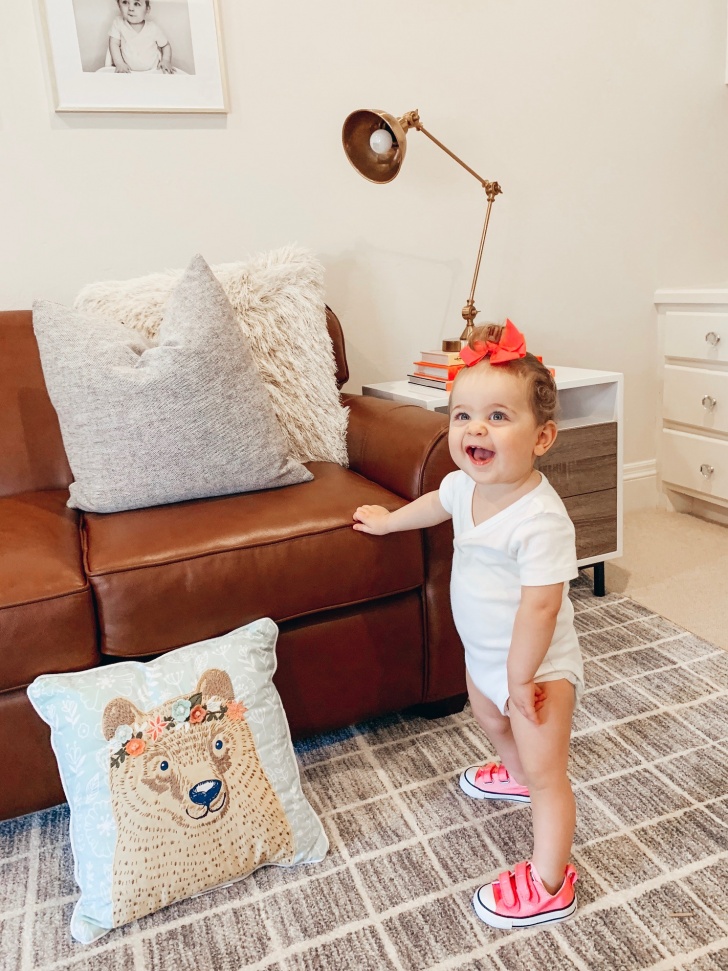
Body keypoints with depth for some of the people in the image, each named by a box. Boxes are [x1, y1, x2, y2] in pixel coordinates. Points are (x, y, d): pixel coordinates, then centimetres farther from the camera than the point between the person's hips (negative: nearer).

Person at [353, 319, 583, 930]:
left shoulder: (540, 520, -36)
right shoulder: (466, 485, -10)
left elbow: (540, 605, -33)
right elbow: (437, 504, 14)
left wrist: (521, 678, -24)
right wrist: (388, 520, 31)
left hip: (538, 664, -9)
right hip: (484, 652, 9)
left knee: (546, 773, 5)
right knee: (489, 719, 34)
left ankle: (549, 886, 25)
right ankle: (514, 774, 66)